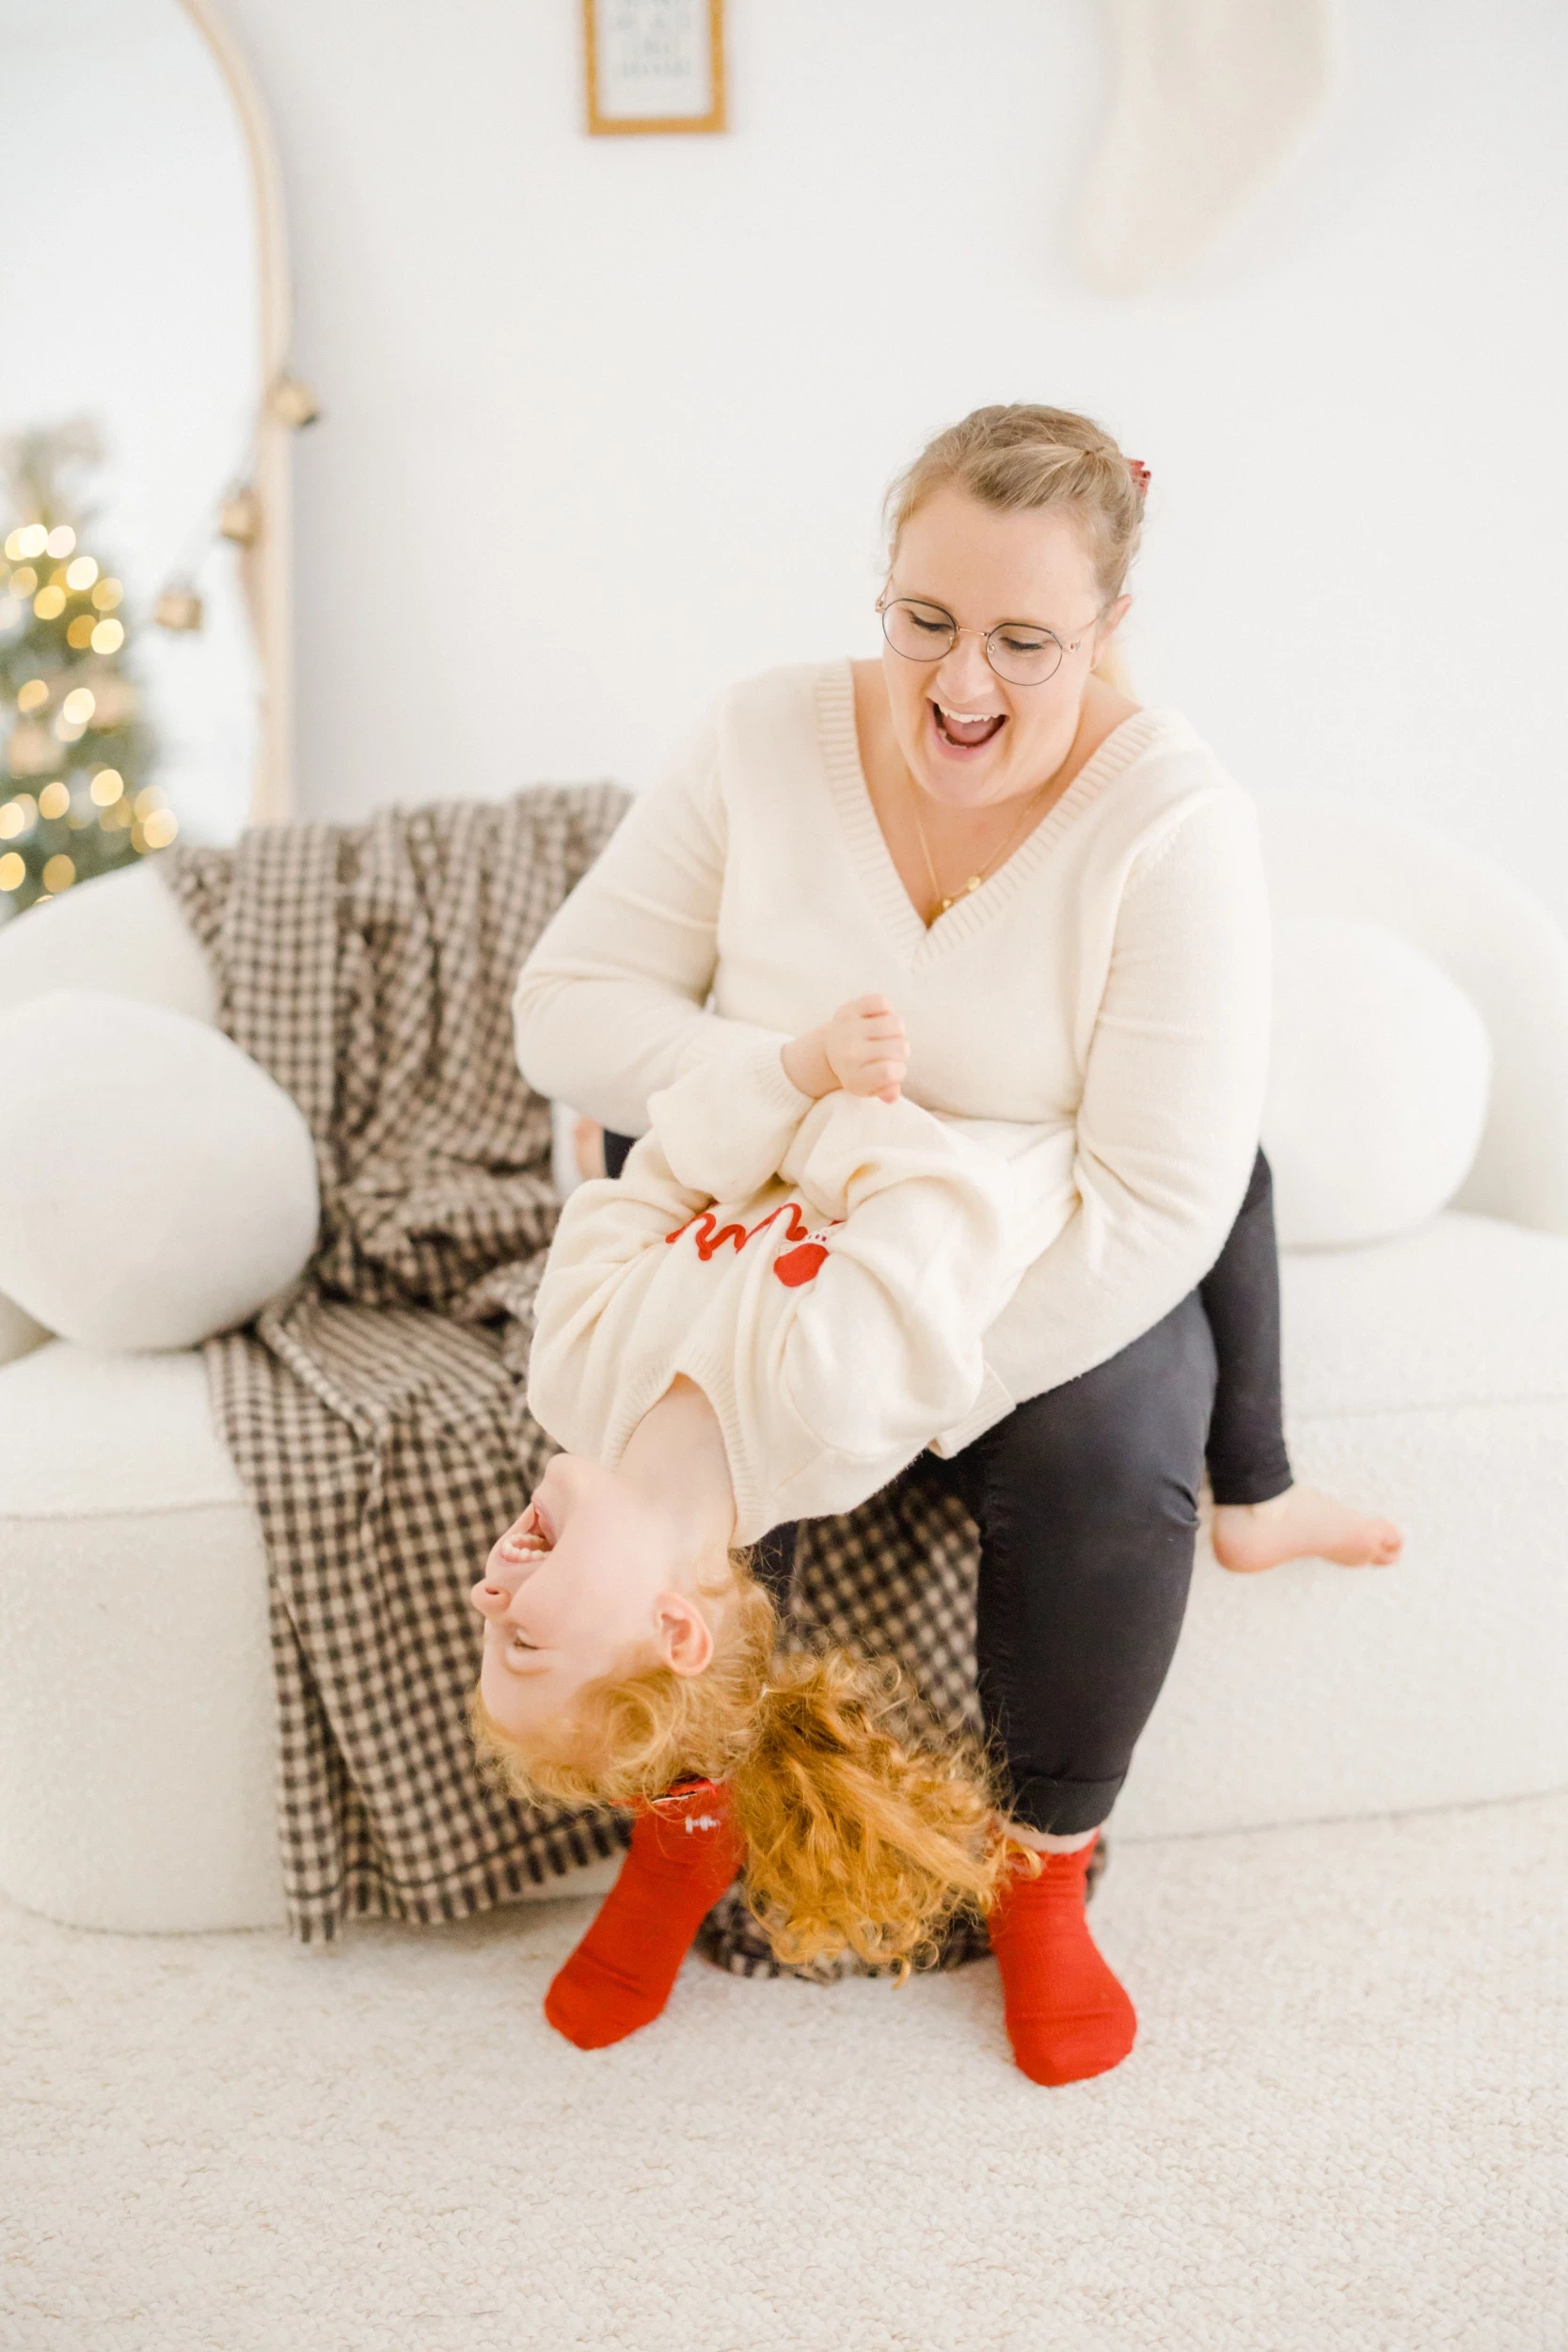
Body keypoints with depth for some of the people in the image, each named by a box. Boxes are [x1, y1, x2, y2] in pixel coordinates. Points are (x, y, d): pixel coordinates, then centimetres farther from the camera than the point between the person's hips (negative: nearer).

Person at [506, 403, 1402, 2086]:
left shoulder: (1169, 819, -19)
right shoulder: (769, 738, -8)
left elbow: (1154, 1205, -24)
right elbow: (565, 1005, -6)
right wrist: (786, 1088, -24)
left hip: (1057, 1272, -2)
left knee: (1108, 1451, -31)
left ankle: (1047, 1873, -3)